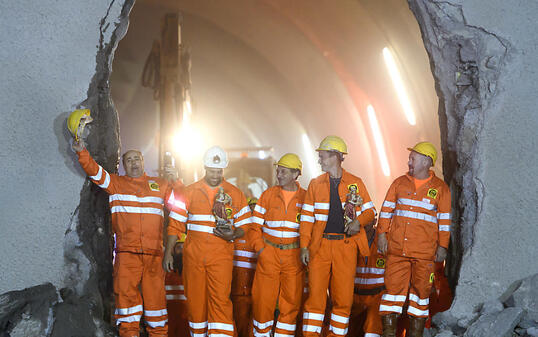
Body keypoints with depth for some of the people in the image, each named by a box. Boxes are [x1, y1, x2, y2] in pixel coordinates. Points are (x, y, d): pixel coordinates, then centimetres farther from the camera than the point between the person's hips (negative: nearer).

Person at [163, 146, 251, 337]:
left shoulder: (235, 194, 6)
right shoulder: (190, 192, 7)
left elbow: (244, 226, 9)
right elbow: (175, 225, 8)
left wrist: (232, 235, -13)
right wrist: (168, 252, 1)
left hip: (221, 256, -1)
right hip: (193, 256, 1)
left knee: (220, 300, -12)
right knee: (195, 300, 6)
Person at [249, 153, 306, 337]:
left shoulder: (305, 197, 3)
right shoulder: (268, 195, 5)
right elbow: (255, 225, 7)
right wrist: (260, 248, -3)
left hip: (294, 256, 0)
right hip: (269, 253, 1)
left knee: (291, 300, 2)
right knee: (263, 297, 1)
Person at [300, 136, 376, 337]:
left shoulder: (355, 183, 7)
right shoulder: (315, 184, 10)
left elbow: (370, 210, 11)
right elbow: (307, 217, 8)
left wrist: (359, 221, -10)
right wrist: (304, 246, -1)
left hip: (346, 246, 0)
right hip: (320, 245, 1)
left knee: (343, 297, 2)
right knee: (315, 294, -2)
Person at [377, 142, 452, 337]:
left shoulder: (440, 188, 4)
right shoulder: (399, 183, 10)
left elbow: (444, 220, 4)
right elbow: (386, 210, 11)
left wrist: (442, 246, 1)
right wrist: (382, 234, 3)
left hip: (424, 252, -1)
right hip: (396, 248, 2)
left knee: (420, 290, 4)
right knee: (393, 287, -1)